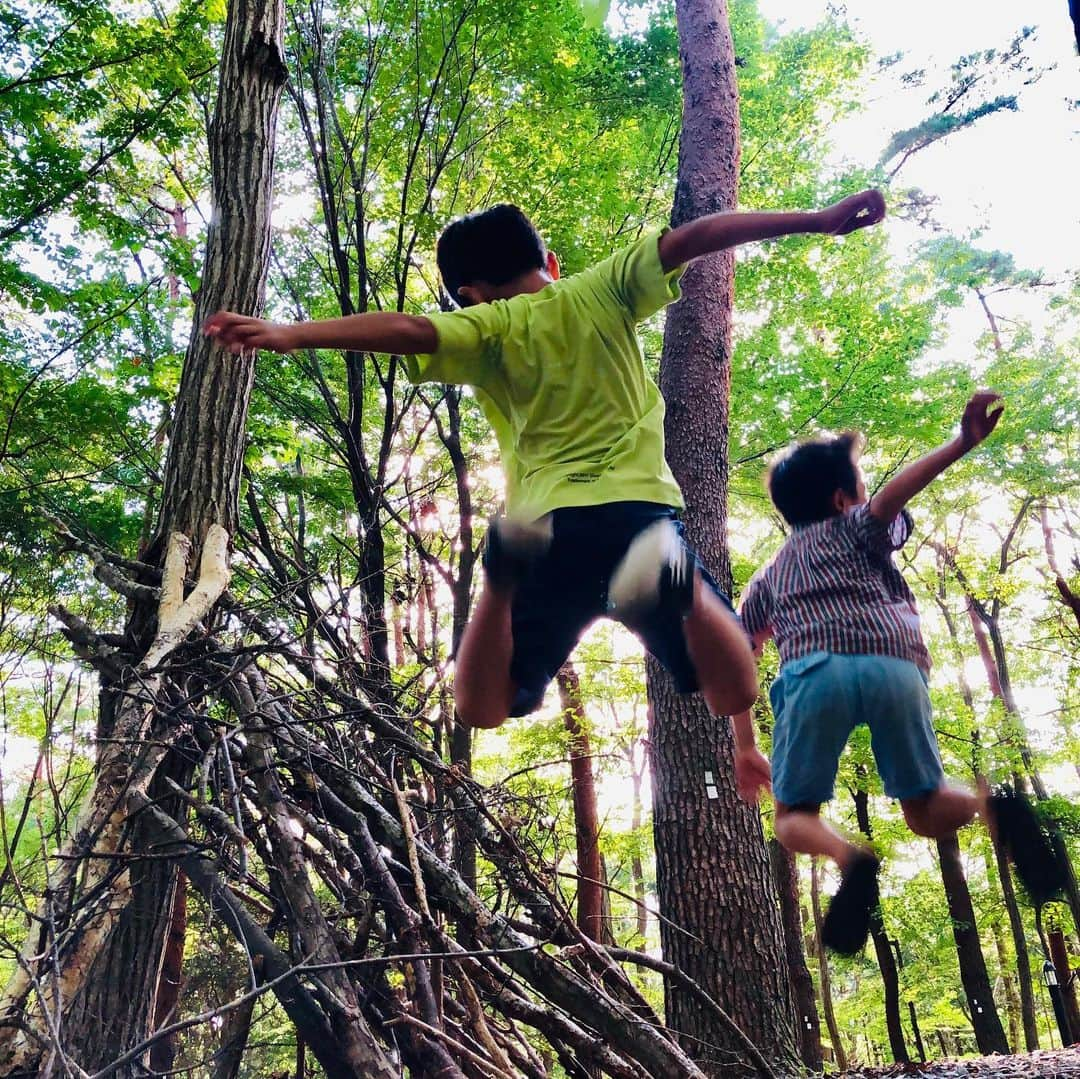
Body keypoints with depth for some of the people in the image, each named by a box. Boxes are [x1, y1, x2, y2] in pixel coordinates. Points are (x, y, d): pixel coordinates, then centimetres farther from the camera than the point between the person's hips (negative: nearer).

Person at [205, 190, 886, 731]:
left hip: (551, 525, -1)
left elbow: (409, 330, -8)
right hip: (643, 509, 1)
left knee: (485, 710, 11)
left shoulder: (486, 328, 9)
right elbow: (688, 239, 7)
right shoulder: (602, 290, 14)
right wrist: (815, 220, 6)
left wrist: (291, 333, -14)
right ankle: (676, 583, -23)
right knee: (738, 697, 11)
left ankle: (507, 578, -20)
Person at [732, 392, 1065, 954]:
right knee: (924, 812, 16)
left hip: (816, 670, 0)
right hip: (895, 667, 0)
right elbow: (891, 495, 0)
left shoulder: (766, 577, 31)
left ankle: (851, 858, -22)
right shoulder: (855, 529, 25)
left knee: (793, 817, 12)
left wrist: (745, 750, 32)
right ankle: (990, 804, -18)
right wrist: (959, 445, -16)